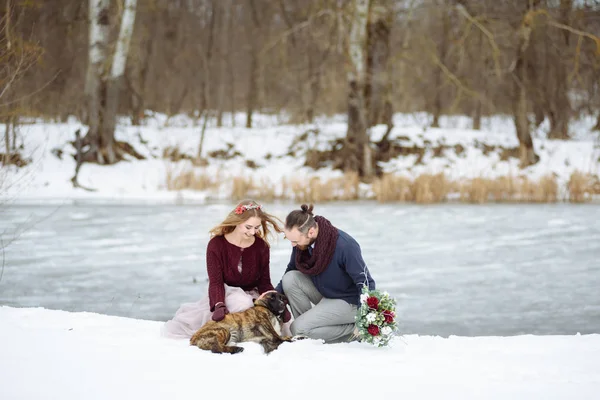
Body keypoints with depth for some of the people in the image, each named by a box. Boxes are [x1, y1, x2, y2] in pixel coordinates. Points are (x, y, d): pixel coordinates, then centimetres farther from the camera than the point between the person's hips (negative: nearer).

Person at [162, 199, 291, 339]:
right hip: (226, 294, -4)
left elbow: (264, 282, -4)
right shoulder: (216, 245, -14)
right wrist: (219, 305, -40)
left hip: (252, 295, 4)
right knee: (243, 304, -41)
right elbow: (215, 281, -19)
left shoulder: (261, 246, -6)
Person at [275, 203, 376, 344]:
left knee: (298, 329, -20)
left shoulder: (345, 246, -32)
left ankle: (354, 330, -6)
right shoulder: (301, 240, -11)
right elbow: (292, 270, 8)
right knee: (289, 279, -16)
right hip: (323, 293, 7)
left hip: (348, 301, -7)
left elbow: (366, 283, -25)